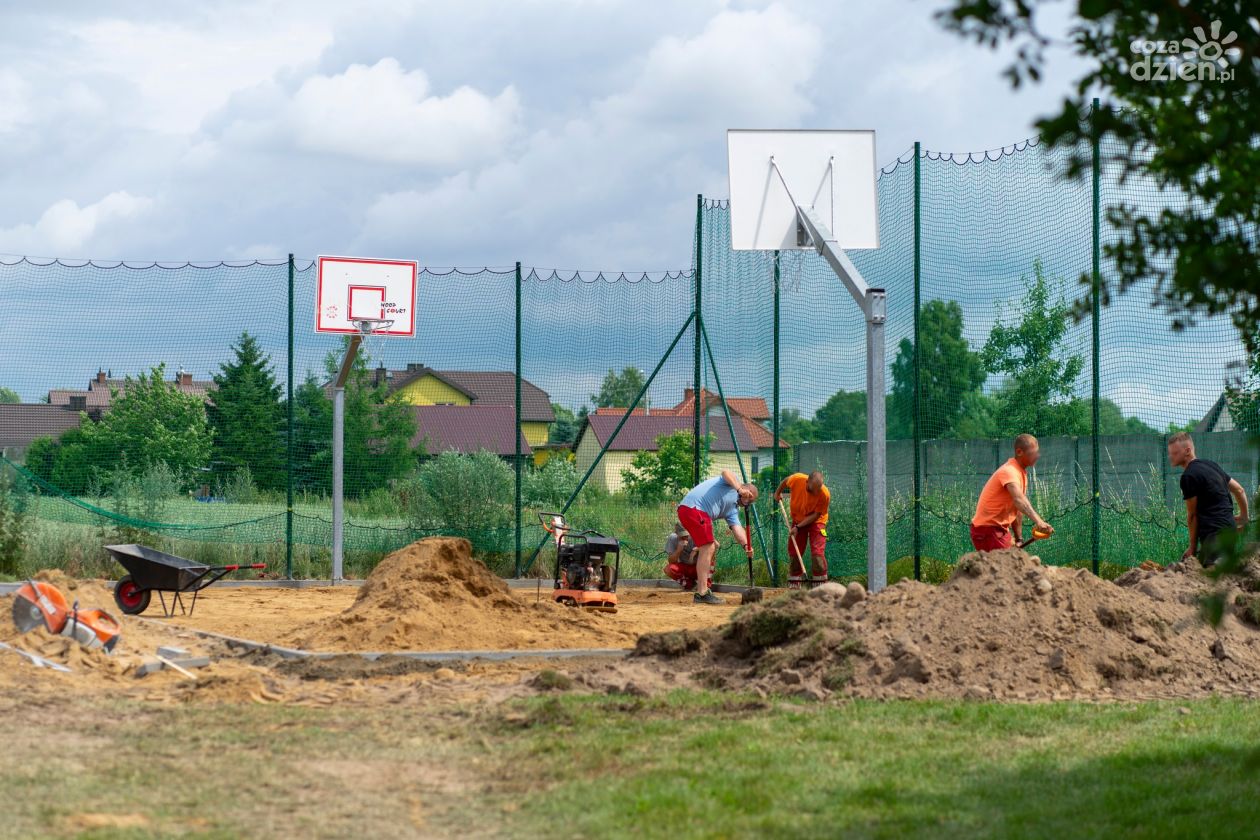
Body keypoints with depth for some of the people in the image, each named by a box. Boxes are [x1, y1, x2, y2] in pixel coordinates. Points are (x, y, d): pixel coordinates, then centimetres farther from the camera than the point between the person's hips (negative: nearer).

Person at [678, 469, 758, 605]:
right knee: (707, 549, -13)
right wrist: (739, 489, -27)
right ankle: (702, 593, -18)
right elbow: (726, 472, -16)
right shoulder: (733, 481, 7)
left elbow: (736, 527, 8)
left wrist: (745, 544, -10)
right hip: (693, 507, -10)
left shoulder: (733, 510, 24)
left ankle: (701, 589, 24)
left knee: (711, 548, 20)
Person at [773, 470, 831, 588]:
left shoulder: (825, 494, -31)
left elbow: (816, 515, -20)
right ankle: (793, 587, 12)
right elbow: (785, 481, -1)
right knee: (794, 552, 3)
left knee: (818, 553, -16)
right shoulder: (797, 479, -26)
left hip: (815, 521, -3)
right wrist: (778, 492, 16)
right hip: (798, 519, 3)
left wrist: (798, 527, -24)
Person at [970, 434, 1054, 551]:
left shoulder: (1022, 473, 12)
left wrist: (1019, 538, 16)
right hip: (987, 529, -10)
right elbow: (1019, 500, -39)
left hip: (1001, 529, 10)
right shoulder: (1009, 471, -20)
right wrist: (1038, 521, -53)